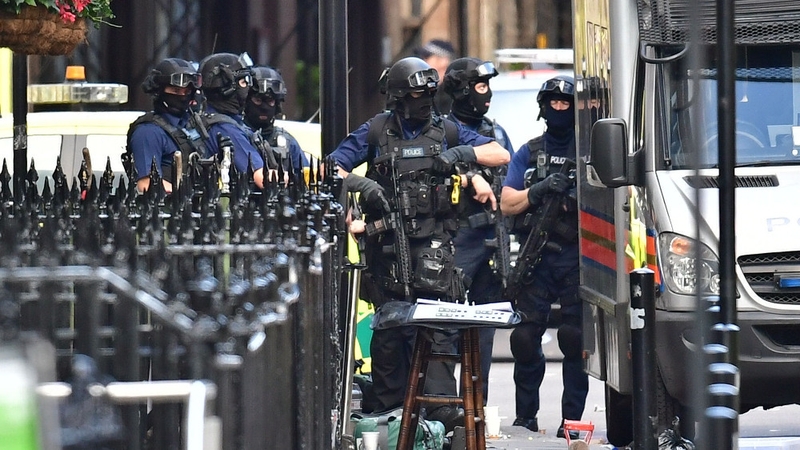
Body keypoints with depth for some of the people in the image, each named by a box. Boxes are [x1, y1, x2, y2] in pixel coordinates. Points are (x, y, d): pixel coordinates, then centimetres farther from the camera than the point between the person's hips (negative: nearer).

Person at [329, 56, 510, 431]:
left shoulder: (446, 131, 13)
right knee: (390, 324, 3)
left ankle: (441, 404, -11)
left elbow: (501, 156, 13)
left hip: (433, 242, 1)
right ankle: (389, 404, 10)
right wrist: (361, 183, -13)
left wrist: (463, 153, -4)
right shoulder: (375, 132, 8)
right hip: (388, 242, 0)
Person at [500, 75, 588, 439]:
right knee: (525, 337, -3)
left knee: (576, 339, -4)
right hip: (536, 258, 1)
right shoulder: (529, 153, 15)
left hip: (578, 259, -1)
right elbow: (507, 204, 7)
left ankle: (572, 418, 1)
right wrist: (540, 190, -10)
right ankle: (525, 416, 7)